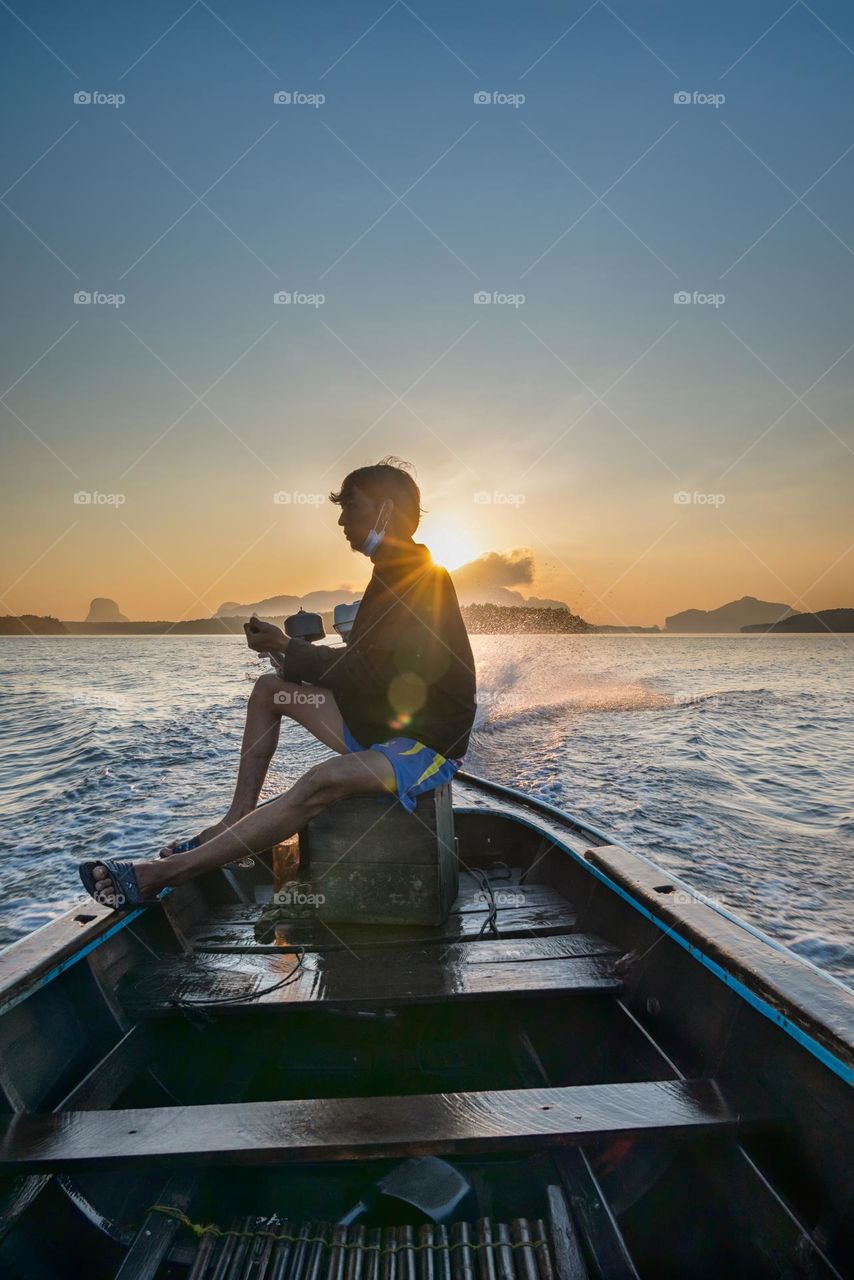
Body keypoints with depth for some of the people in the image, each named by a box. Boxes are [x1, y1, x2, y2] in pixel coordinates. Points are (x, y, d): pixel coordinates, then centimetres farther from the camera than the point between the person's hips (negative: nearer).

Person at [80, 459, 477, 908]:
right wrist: (292, 653, -2)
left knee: (324, 781, -35)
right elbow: (362, 665, 12)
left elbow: (377, 677, -24)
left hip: (429, 744, -10)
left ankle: (160, 874, -34)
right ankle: (234, 824, 2)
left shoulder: (423, 579, -16)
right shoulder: (394, 576, 13)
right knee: (269, 688, 8)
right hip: (386, 725, 10)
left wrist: (289, 650, -17)